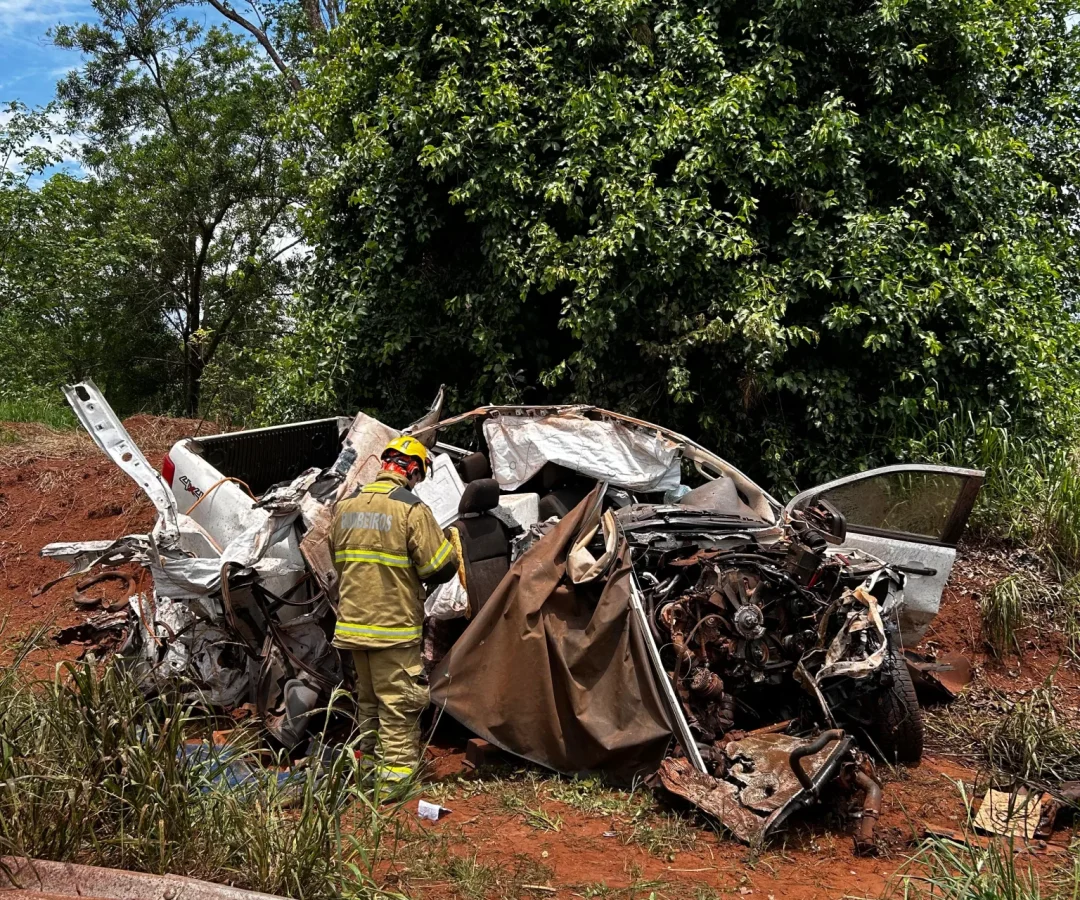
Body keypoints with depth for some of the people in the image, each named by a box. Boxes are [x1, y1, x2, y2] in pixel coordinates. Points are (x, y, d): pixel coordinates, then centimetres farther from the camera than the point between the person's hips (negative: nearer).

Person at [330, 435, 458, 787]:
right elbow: (441, 567, -13)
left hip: (353, 622, 7)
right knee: (399, 700, 2)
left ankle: (368, 759, 32)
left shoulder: (345, 506, 6)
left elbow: (336, 558, 17)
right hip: (395, 624, -6)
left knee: (368, 697, 21)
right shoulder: (412, 509, -15)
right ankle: (397, 771, 5)